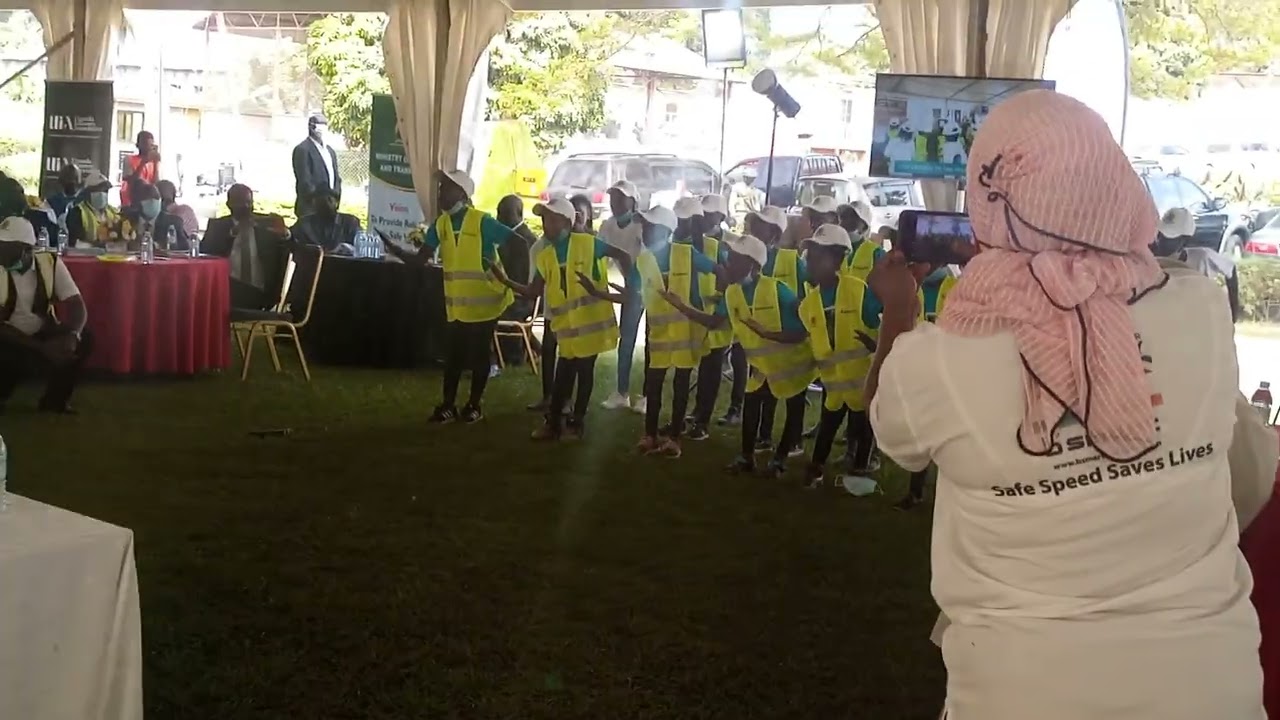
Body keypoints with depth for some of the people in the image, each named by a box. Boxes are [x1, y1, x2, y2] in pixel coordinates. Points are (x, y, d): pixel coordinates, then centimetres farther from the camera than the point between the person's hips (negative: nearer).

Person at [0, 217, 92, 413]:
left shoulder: (50, 263, -10)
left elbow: (76, 305, -13)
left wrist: (72, 335, -35)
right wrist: (40, 348, -32)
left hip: (44, 334, 2)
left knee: (84, 341, -22)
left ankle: (54, 401, 0)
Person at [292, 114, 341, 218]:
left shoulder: (330, 151, 18)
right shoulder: (303, 149, -7)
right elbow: (304, 181, -13)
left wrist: (336, 197, 5)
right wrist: (317, 199, -15)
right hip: (310, 207, -7)